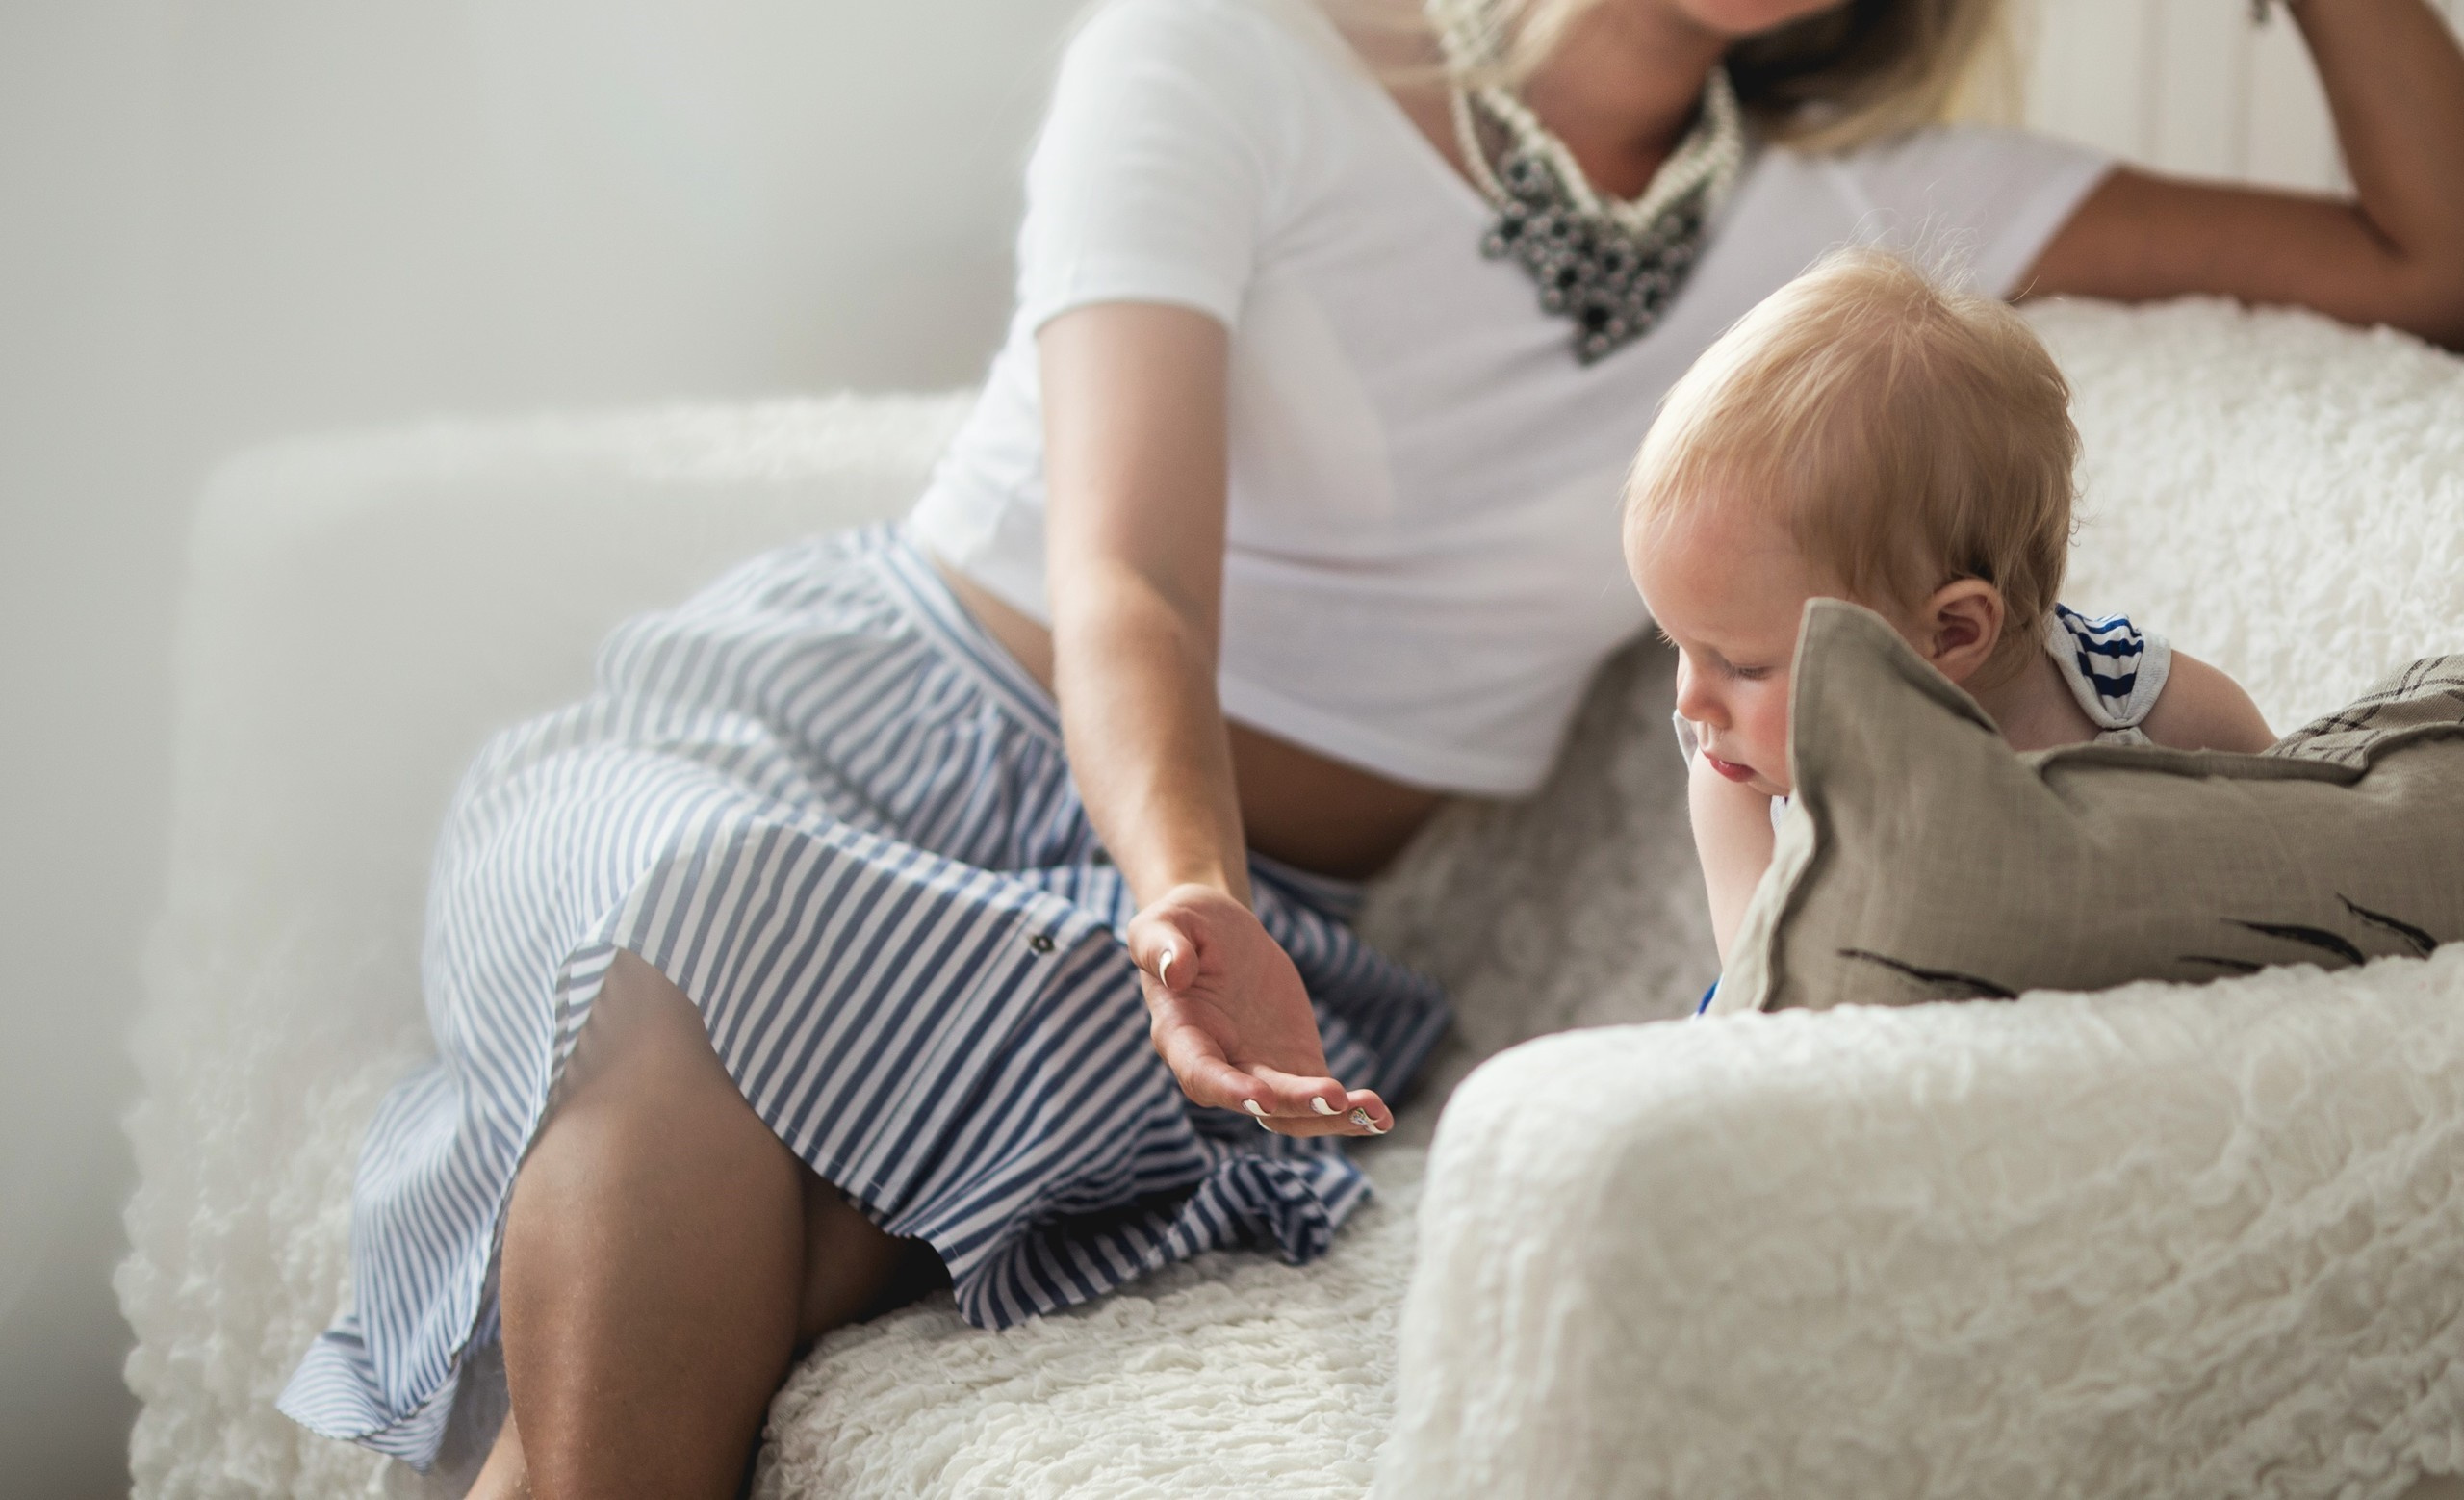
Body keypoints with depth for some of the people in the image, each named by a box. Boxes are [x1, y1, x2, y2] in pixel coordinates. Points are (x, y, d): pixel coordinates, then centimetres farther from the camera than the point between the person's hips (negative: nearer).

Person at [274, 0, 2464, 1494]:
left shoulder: (1853, 210, 8)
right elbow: (1124, 584, -17)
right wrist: (1187, 897, -39)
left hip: (1220, 903, 2)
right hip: (839, 715, -2)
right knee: (694, 947, -39)